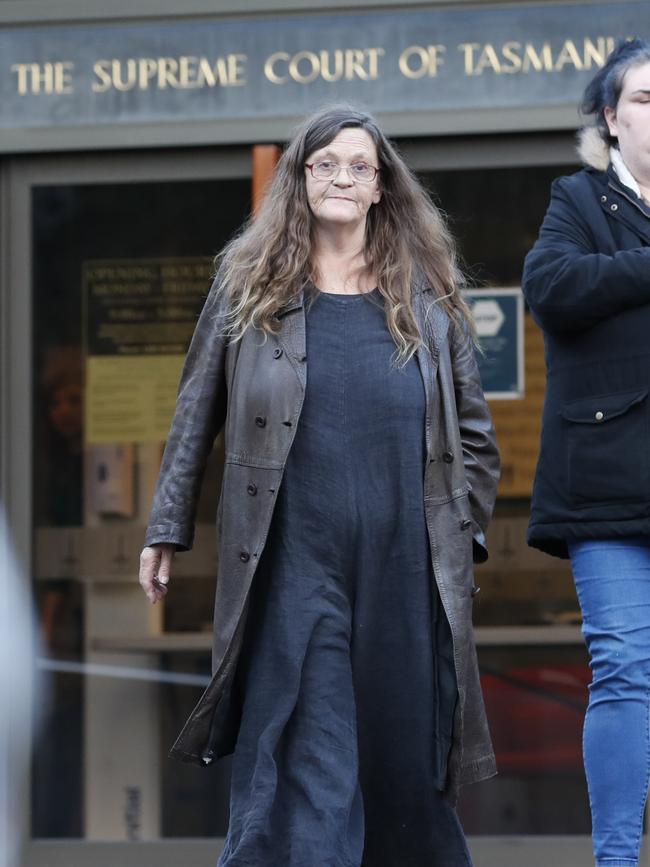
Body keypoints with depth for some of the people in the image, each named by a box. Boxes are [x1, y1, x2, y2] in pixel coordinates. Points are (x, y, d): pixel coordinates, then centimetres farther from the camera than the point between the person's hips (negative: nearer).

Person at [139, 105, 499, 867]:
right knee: (306, 758, -8)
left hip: (406, 567, 2)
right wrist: (166, 530, 8)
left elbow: (473, 432, 14)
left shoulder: (426, 295, 11)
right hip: (293, 562, -2)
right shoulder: (250, 285, 9)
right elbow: (195, 415, 11)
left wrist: (463, 534, 8)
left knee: (405, 759, 6)